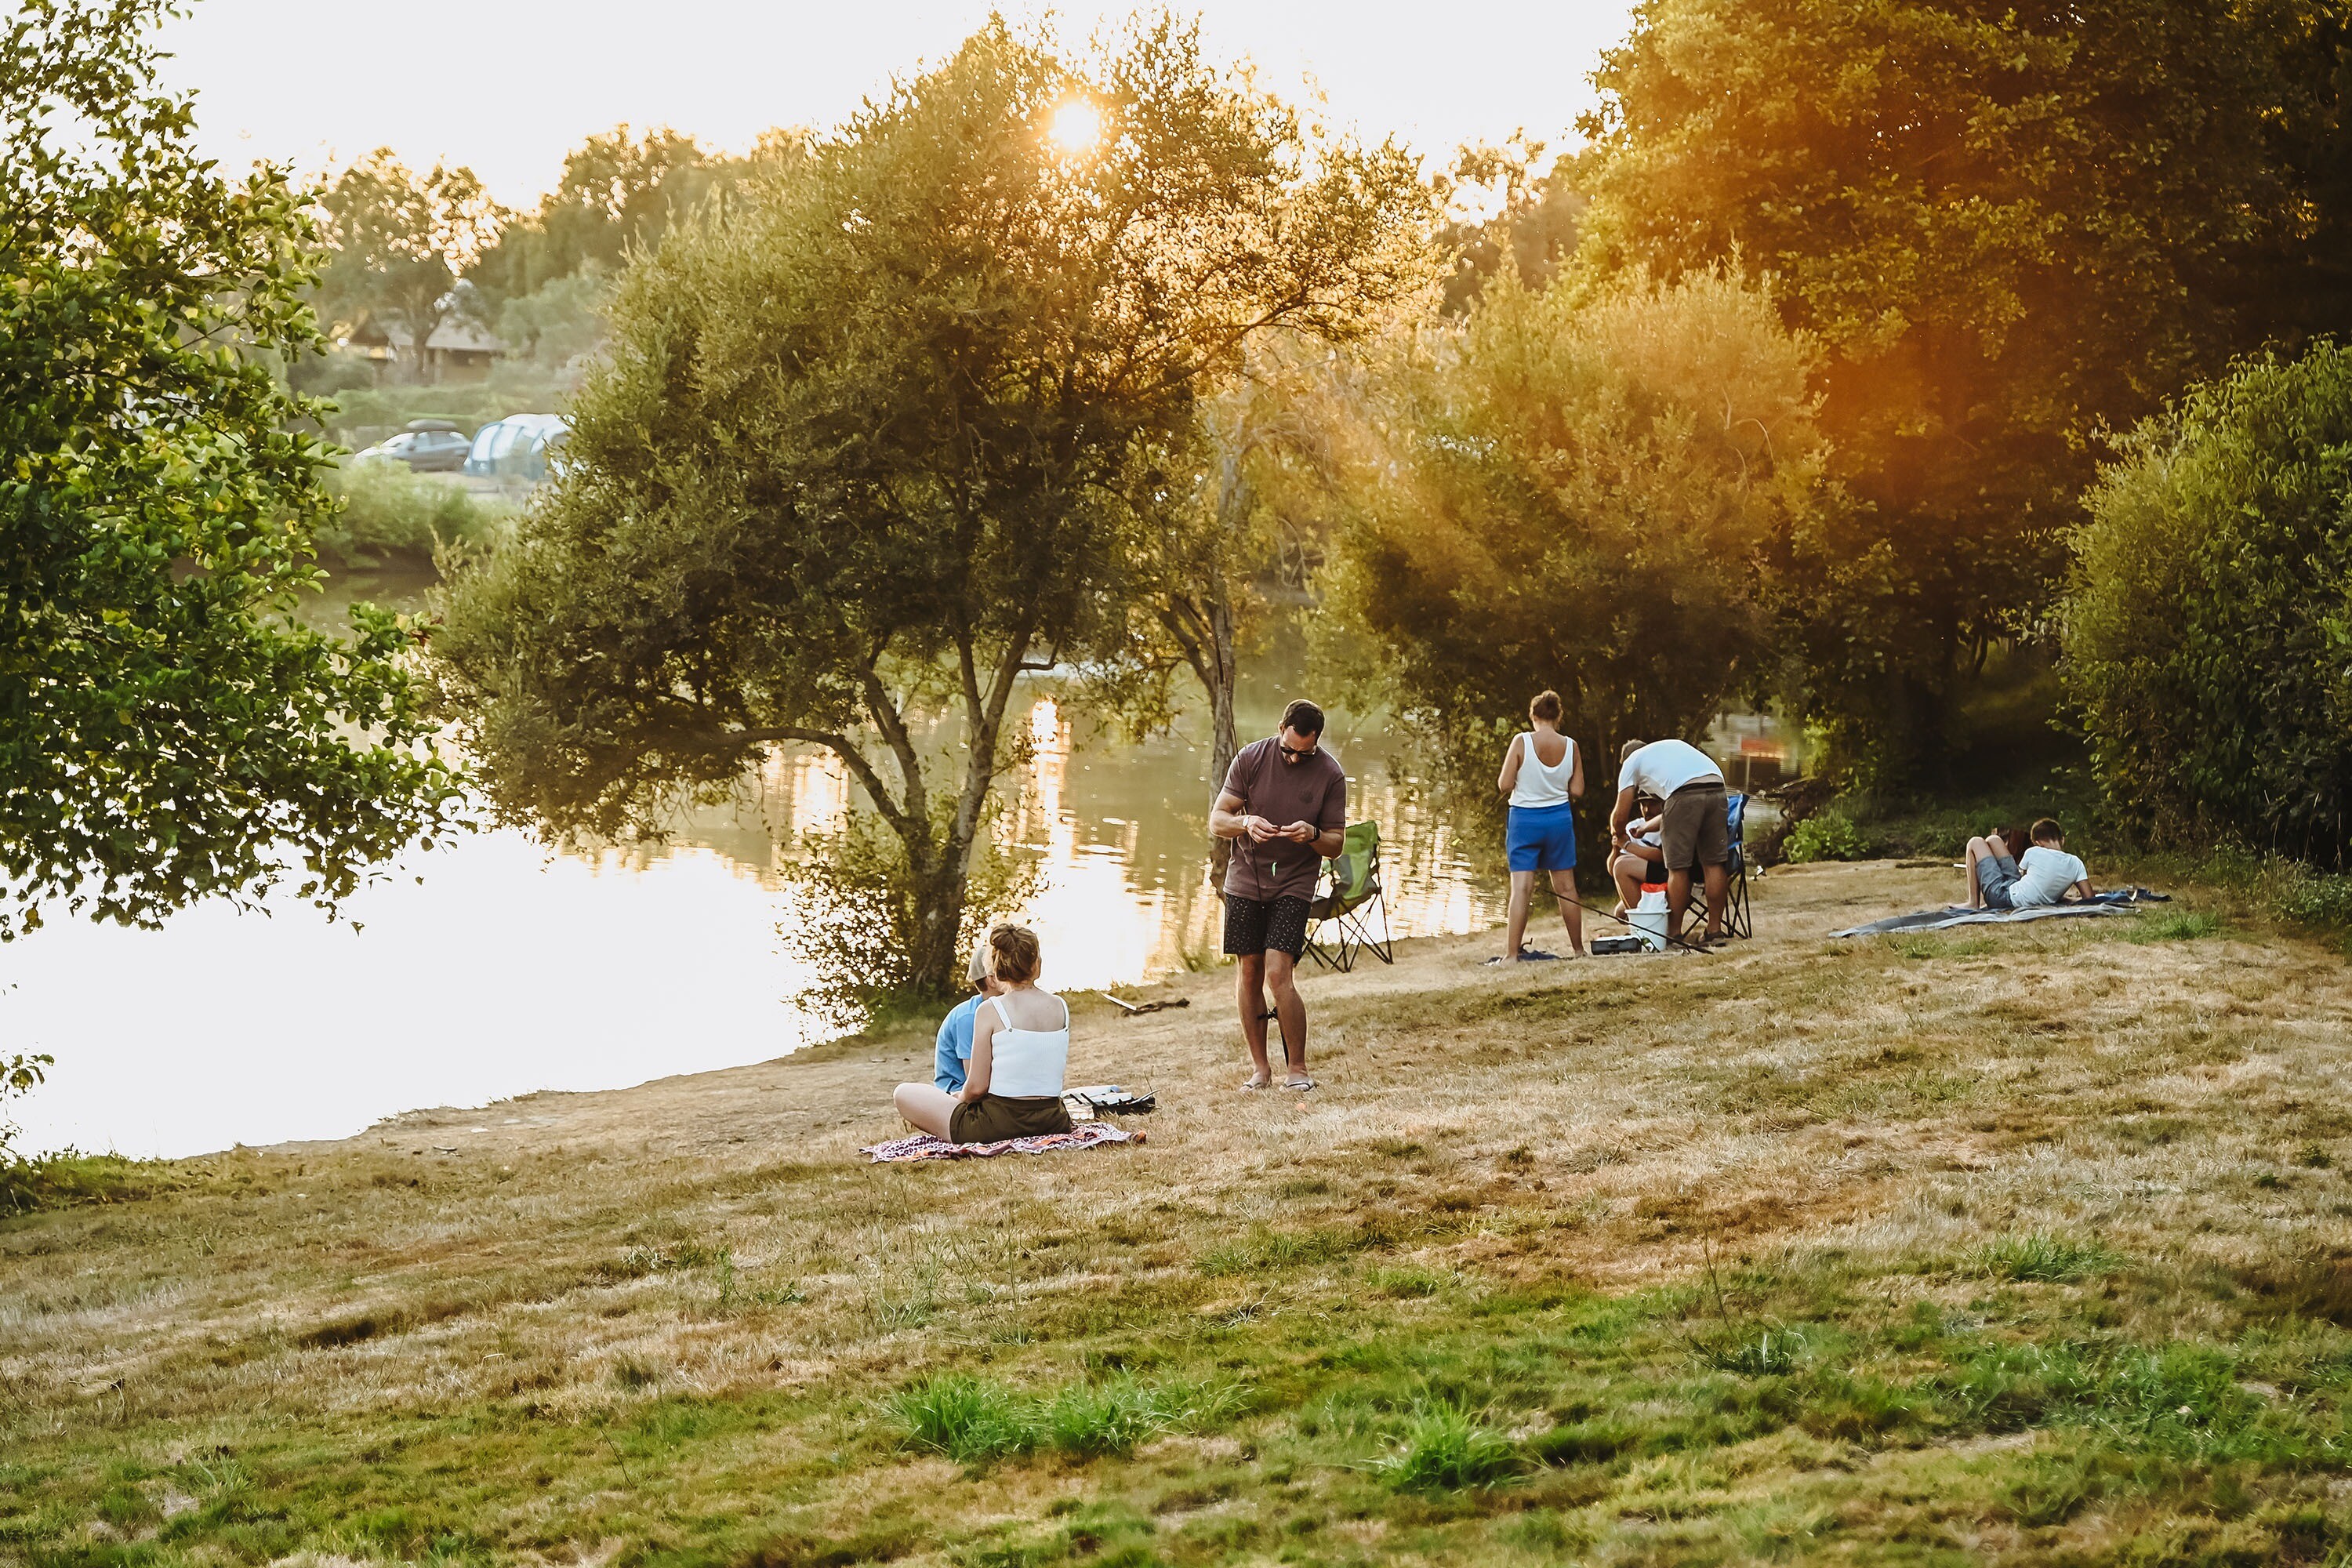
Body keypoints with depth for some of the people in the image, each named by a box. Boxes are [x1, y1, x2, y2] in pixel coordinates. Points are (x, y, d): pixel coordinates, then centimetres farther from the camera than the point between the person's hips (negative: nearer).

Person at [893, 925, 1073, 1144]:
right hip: (1053, 1123, 5)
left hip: (1000, 1124, -5)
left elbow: (976, 1087, -11)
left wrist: (959, 1098, 12)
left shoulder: (990, 1011, -13)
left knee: (904, 1094, 11)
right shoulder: (1060, 1007, 0)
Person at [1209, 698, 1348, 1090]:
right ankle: (1259, 1068, 16)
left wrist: (1312, 835, -24)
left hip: (1293, 885, -2)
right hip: (1245, 880, 3)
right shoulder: (1251, 758, -5)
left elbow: (1335, 844, -2)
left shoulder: (1331, 775, -8)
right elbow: (1217, 820, -2)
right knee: (1249, 974, 6)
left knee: (1278, 974, -15)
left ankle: (1297, 1069, -4)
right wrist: (1246, 824, -24)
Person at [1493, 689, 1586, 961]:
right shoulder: (1570, 746, -4)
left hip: (1525, 818, -2)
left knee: (1521, 888, -6)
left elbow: (1504, 785, -12)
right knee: (1566, 888, 12)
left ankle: (1512, 954, -12)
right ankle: (1578, 949, 21)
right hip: (1559, 818, 2)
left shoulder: (1521, 742, -12)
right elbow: (1577, 790, -1)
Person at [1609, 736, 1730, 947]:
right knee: (1714, 863, 12)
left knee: (1678, 868, 3)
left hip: (1684, 795, -5)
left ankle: (1674, 934, 8)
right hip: (1716, 789, 5)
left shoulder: (1631, 762, 23)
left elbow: (1620, 815, 17)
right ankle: (1715, 930, 16)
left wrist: (1618, 835, 41)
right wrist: (1648, 827, 47)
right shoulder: (1674, 745, 40)